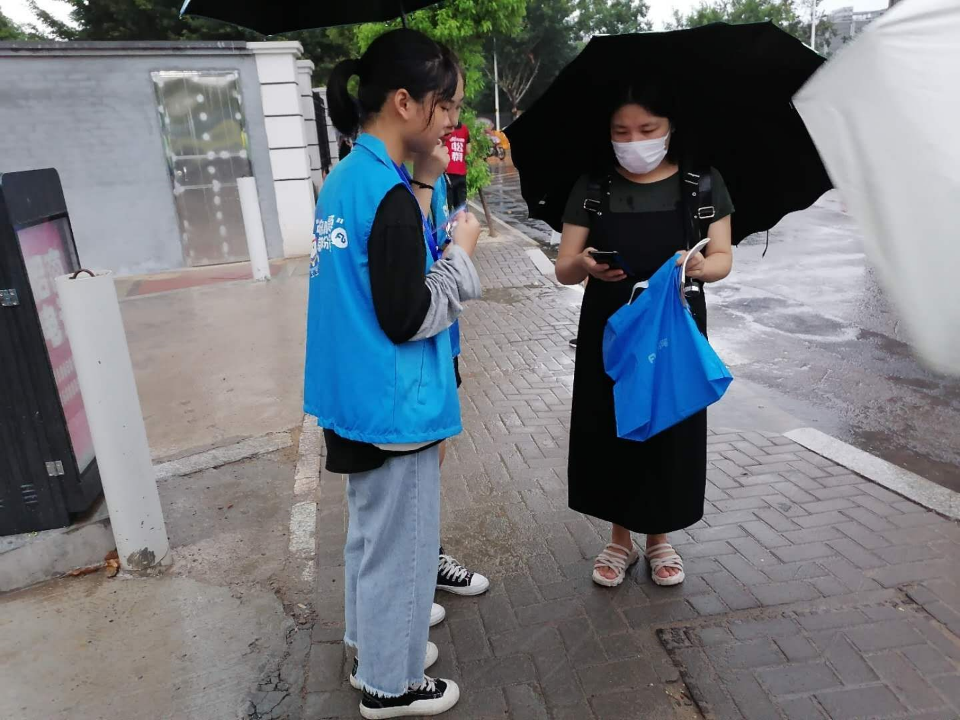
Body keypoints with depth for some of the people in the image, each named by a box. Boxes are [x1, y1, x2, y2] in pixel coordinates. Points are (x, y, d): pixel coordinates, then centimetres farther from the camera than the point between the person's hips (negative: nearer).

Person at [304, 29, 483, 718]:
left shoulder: (343, 179, 6)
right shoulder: (393, 196, -22)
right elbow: (408, 318, -21)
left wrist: (437, 249, 7)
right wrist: (462, 253, -11)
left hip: (355, 399, 9)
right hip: (394, 405, -9)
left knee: (372, 530, 23)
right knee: (399, 542, 9)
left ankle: (374, 646, 43)